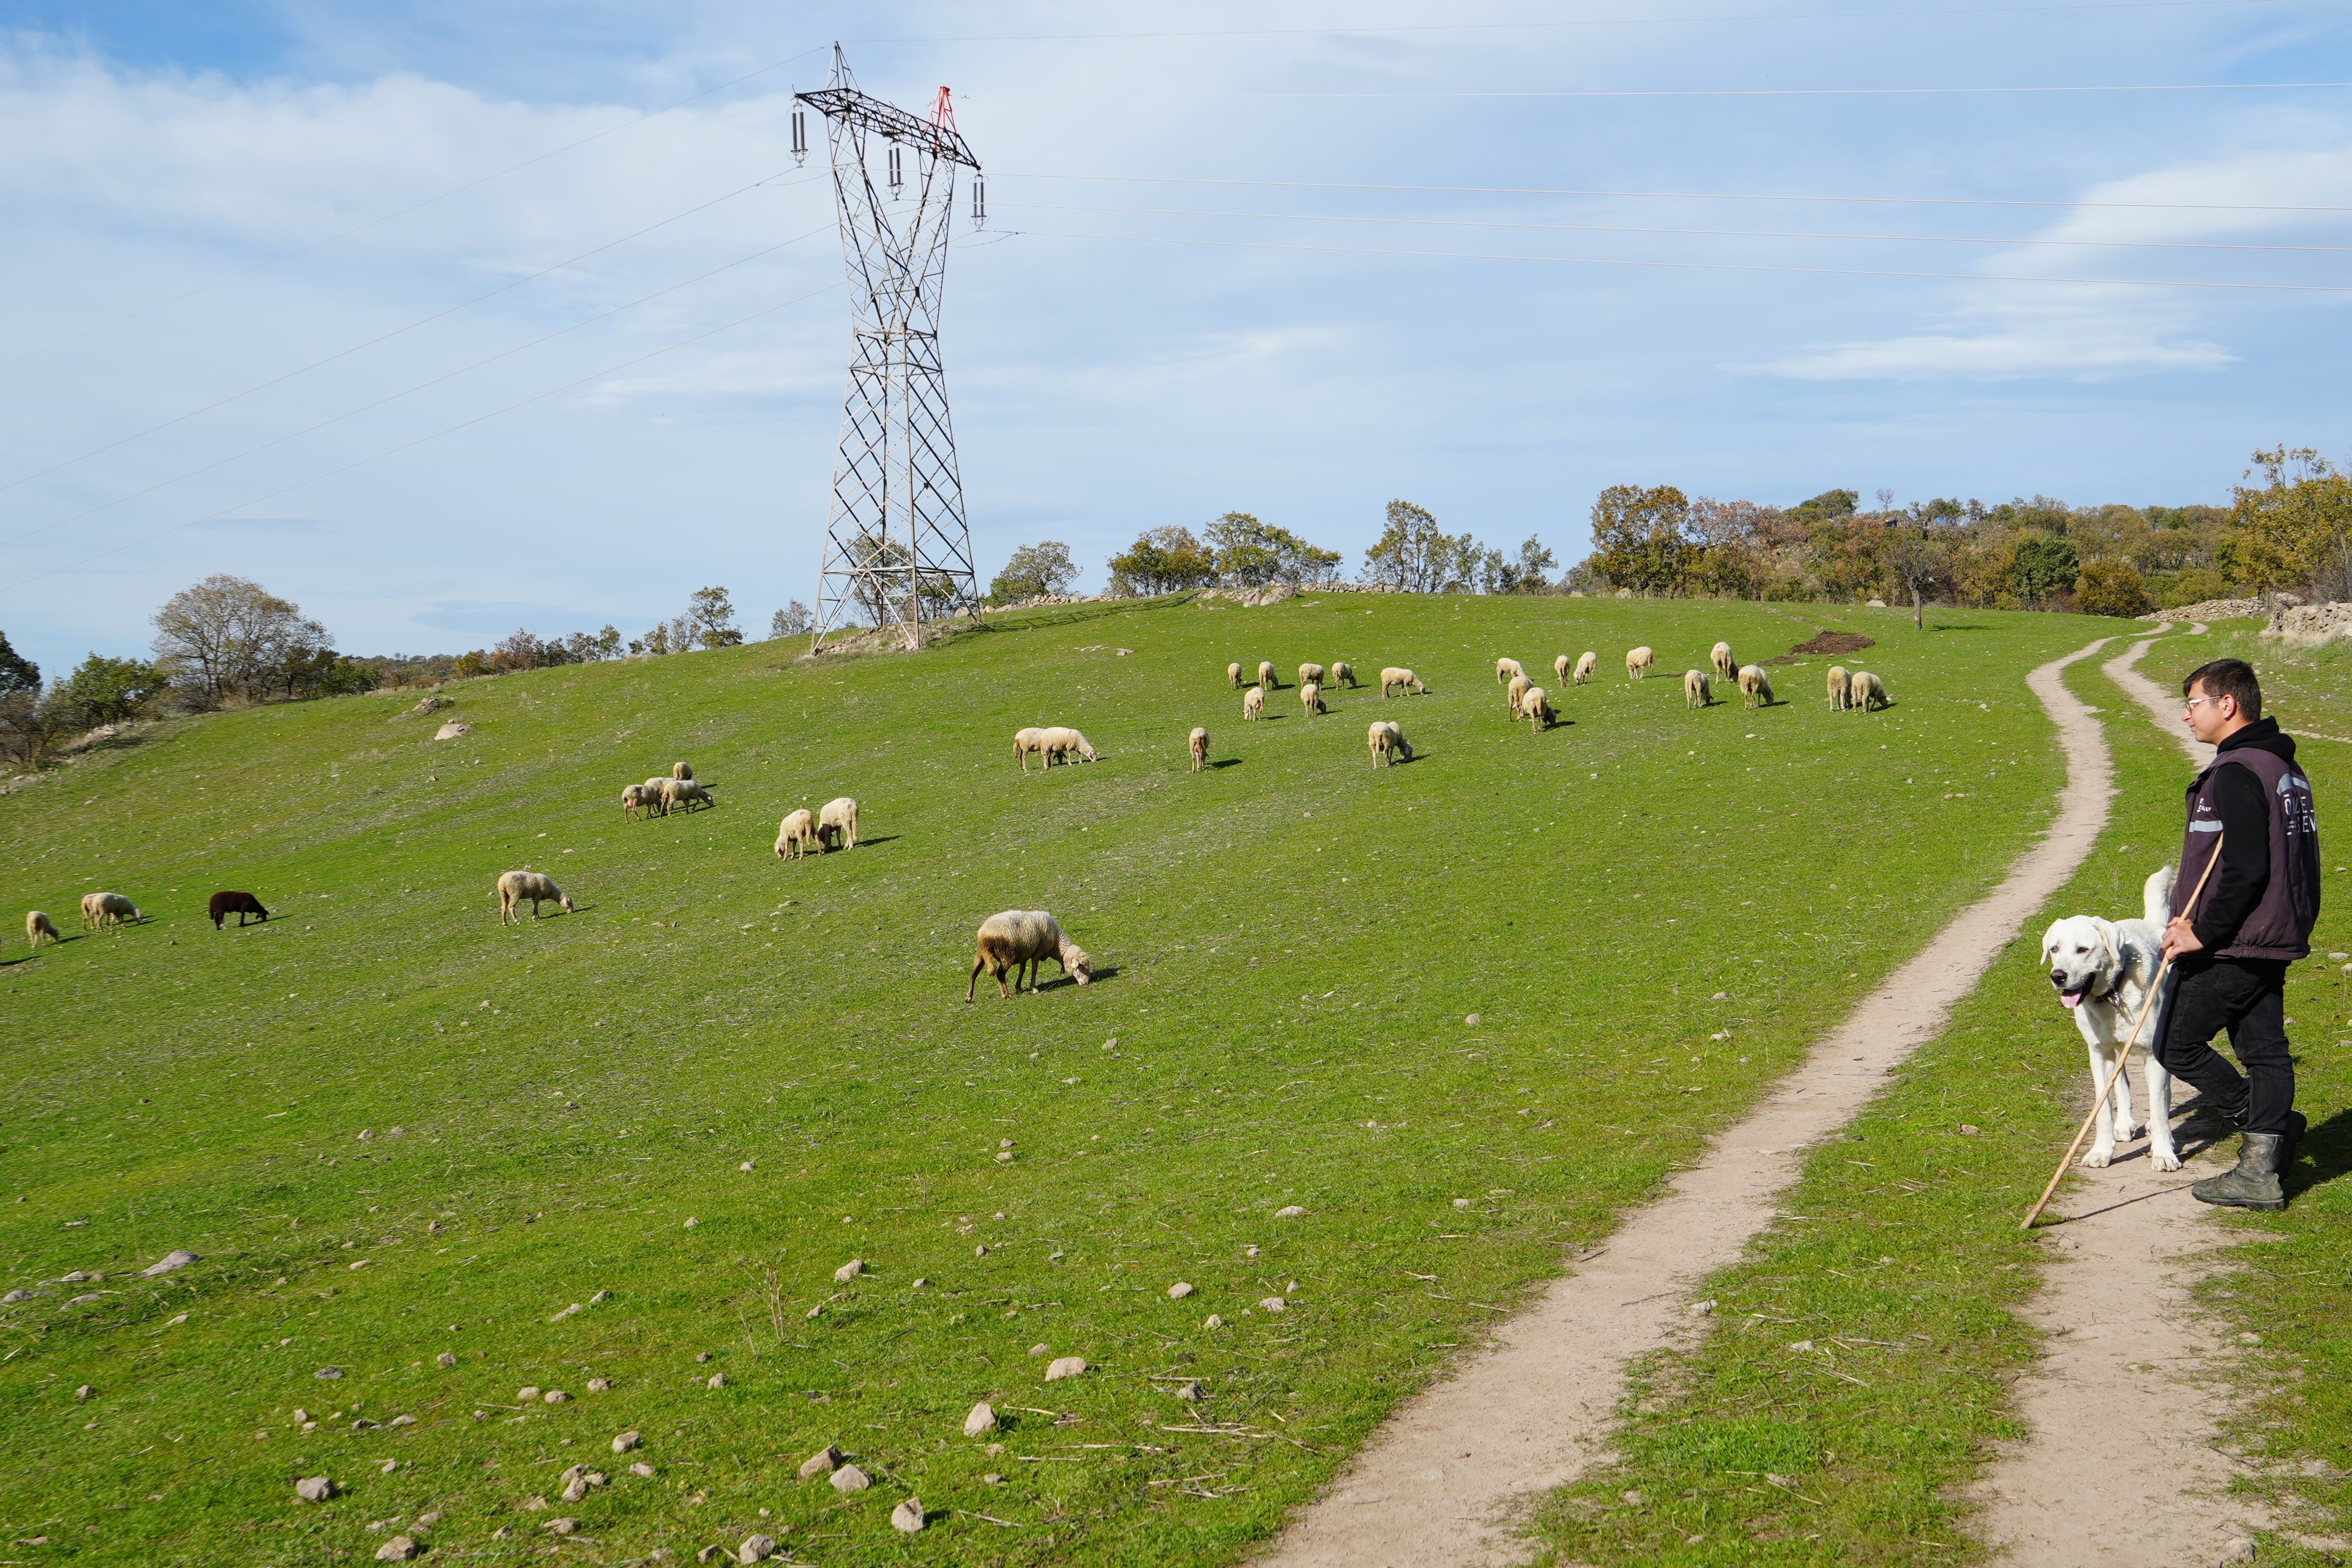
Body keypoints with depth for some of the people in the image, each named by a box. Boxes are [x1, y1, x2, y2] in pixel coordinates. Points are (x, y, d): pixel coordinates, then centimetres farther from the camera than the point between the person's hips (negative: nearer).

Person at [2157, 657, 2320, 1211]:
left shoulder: (2237, 772, -18)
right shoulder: (2286, 767, 13)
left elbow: (2245, 869, -25)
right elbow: (2293, 863, 18)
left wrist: (2204, 933, -17)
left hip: (2232, 948, -10)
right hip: (2277, 940, 10)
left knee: (2176, 1045, 2)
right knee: (2265, 1051, 11)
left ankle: (2269, 1124, 8)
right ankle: (2261, 1172, 15)